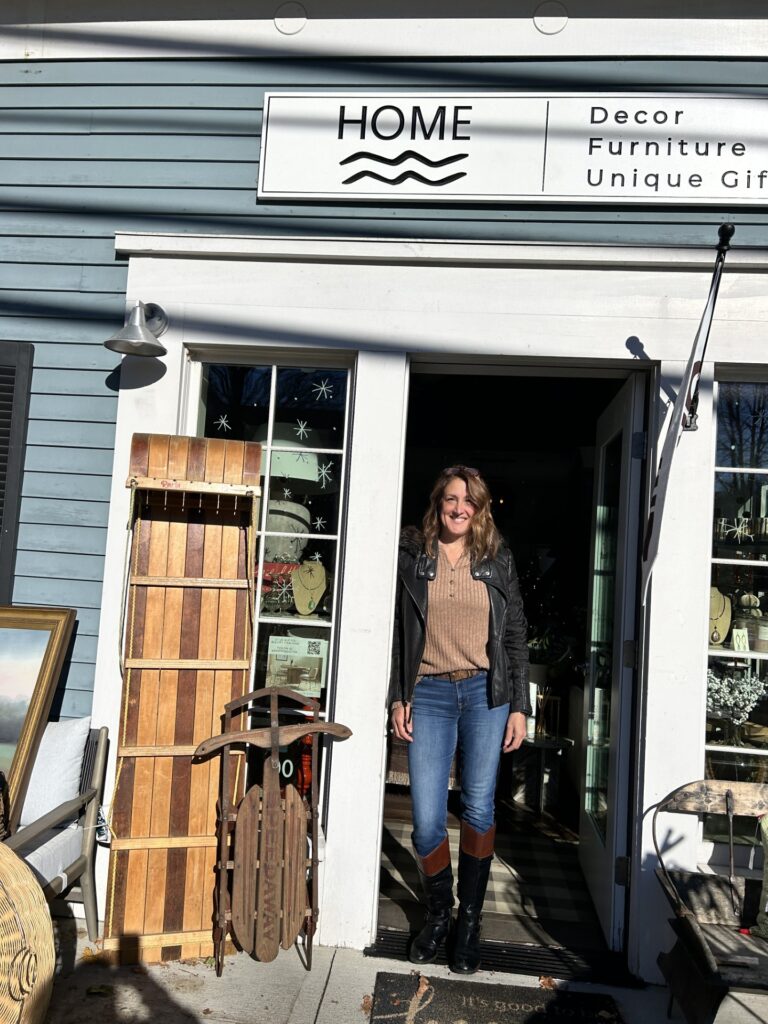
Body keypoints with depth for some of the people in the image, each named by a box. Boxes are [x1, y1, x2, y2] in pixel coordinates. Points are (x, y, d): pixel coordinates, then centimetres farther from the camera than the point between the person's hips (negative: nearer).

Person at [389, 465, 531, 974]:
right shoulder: (412, 555, 4)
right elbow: (397, 631, 6)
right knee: (427, 820, -1)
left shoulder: (497, 559, 6)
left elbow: (516, 635, 7)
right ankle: (438, 913, 25)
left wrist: (519, 706, 2)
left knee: (479, 810, 3)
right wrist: (398, 697, 1)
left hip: (485, 693, 1)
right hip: (429, 694, 0)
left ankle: (470, 922, 23)